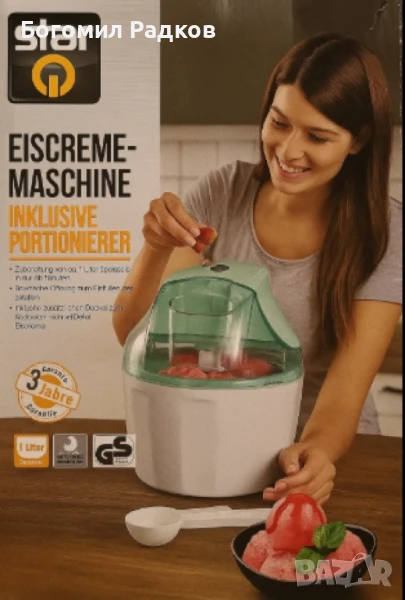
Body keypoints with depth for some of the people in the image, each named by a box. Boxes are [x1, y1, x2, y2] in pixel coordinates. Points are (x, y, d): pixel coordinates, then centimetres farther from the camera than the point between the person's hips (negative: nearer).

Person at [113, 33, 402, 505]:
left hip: (328, 451, -1)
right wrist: (156, 249, -25)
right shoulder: (221, 194, -8)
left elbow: (345, 391, -19)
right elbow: (132, 333, -8)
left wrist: (317, 450, -39)